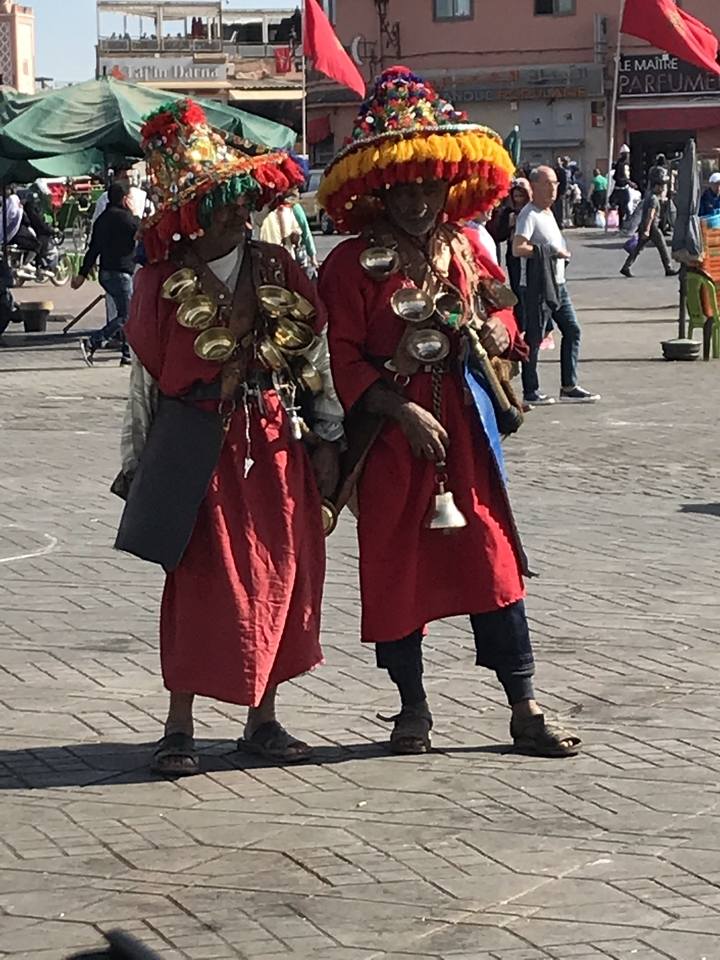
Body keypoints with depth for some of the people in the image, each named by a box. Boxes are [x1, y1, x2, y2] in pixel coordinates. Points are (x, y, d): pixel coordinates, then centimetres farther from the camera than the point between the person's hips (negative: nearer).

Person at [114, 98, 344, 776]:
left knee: (280, 581, 6)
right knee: (198, 584, -2)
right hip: (198, 452, -3)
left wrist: (325, 440, 5)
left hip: (276, 444, 3)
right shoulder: (163, 282, -3)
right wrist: (137, 460, 5)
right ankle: (179, 726, 6)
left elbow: (318, 358, 9)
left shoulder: (279, 269, 5)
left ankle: (262, 718, 18)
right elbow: (144, 377, 3)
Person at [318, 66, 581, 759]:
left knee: (492, 557, -1)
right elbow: (344, 359, -9)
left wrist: (495, 333, -4)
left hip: (462, 421, 3)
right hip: (387, 432, -3)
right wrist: (404, 411, -18)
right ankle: (412, 708, 18)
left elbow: (504, 322, 19)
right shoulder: (351, 265, -5)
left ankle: (524, 709, 4)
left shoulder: (466, 248, 9)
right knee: (394, 565, 3)